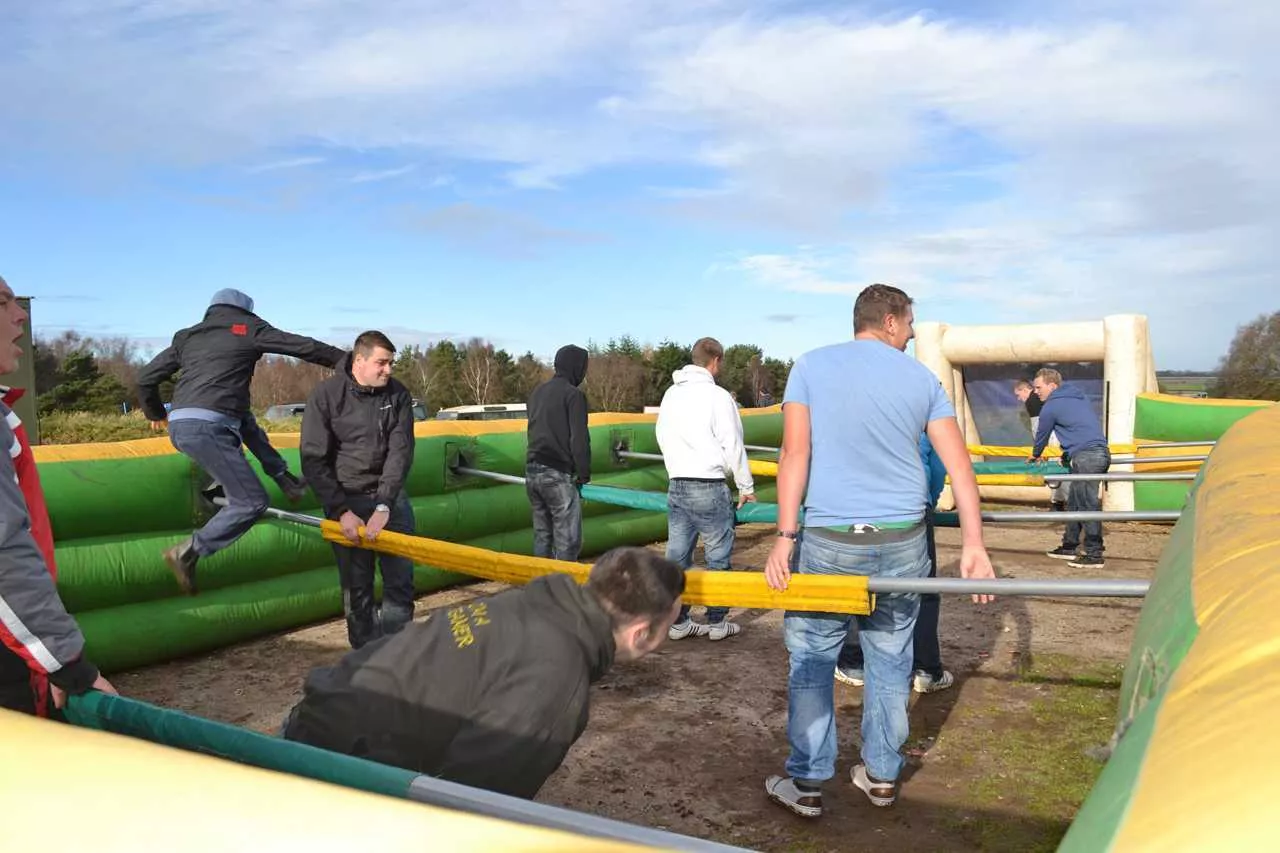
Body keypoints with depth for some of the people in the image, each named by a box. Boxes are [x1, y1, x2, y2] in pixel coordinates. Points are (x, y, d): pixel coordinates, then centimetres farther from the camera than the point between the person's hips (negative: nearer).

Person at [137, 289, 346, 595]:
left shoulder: (187, 336, 23)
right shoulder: (248, 328, 8)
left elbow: (146, 378, 25)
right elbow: (305, 347, 6)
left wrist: (156, 414, 41)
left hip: (179, 426, 8)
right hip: (208, 428, -8)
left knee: (243, 419, 33)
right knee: (252, 502, -5)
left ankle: (284, 478, 25)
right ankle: (188, 552, -7)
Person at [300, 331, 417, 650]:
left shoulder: (398, 394, -4)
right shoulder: (325, 395, -10)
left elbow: (400, 452, -10)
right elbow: (313, 460, -10)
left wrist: (384, 505, -20)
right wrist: (342, 511, -16)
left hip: (390, 495, 2)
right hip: (346, 500, -2)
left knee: (401, 578, 1)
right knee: (356, 586, 1)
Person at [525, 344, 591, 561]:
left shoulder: (537, 392, 16)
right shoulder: (573, 394, -9)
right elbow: (579, 439, -13)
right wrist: (584, 474, -5)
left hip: (532, 471, 8)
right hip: (558, 474, -8)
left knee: (542, 535, 15)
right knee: (568, 540, -4)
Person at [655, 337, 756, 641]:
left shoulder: (671, 394, 9)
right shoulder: (718, 396, -11)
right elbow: (733, 445, -8)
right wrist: (746, 486, 1)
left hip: (676, 486, 6)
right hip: (709, 487, -6)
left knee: (678, 555, 10)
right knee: (718, 555, 6)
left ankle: (678, 621, 16)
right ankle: (717, 621, 13)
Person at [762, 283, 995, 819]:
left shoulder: (810, 366, 1)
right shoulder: (921, 378, 7)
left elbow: (795, 453, -9)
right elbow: (959, 463, 1)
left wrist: (785, 537, -10)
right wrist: (973, 543, 1)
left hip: (829, 543, -2)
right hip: (903, 543, 3)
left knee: (811, 663, 9)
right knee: (890, 663, 15)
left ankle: (806, 785, 16)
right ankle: (881, 774, 29)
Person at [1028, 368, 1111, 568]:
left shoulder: (1051, 407, -3)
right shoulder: (1077, 398, 22)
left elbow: (1042, 435, 9)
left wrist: (1035, 455, 28)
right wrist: (1068, 453, 40)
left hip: (1086, 456, -10)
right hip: (1101, 452, 10)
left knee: (1088, 505, -8)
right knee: (1074, 502, 16)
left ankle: (1094, 554, -8)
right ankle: (1069, 546, 22)